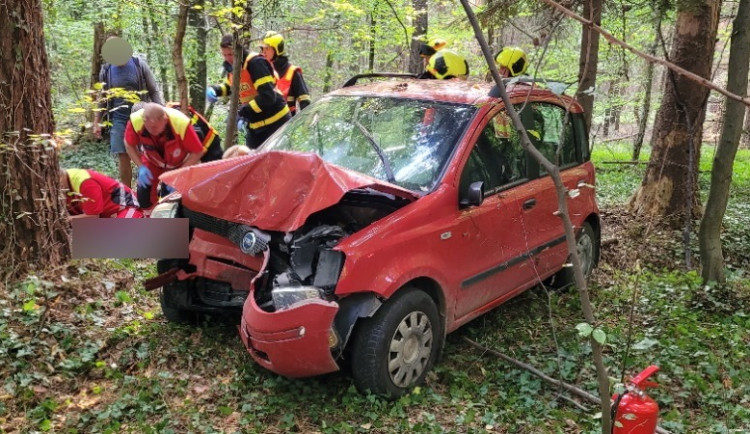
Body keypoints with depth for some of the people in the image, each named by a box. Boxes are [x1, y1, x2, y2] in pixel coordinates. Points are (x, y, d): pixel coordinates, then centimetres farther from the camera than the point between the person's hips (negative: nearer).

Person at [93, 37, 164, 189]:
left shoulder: (139, 64, -1)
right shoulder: (106, 70, 5)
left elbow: (154, 91, 1)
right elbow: (103, 98, 13)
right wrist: (97, 122, 9)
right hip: (119, 119, 2)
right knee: (123, 157, 1)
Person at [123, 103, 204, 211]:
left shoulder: (181, 124, -42)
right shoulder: (135, 121, -34)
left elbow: (197, 152, -26)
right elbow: (129, 145, -11)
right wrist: (141, 167, -21)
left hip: (180, 164, -2)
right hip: (152, 161, 2)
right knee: (144, 198, -5)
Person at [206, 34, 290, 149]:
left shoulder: (256, 63, -21)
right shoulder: (231, 66, 5)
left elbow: (268, 96, -28)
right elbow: (229, 87, 25)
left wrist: (243, 112, -28)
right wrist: (215, 90, 3)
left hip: (275, 122, -8)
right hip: (254, 124, 8)